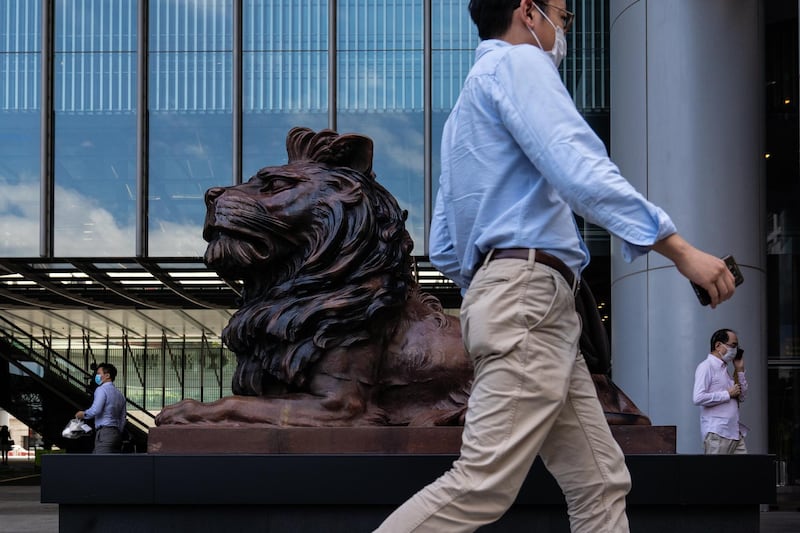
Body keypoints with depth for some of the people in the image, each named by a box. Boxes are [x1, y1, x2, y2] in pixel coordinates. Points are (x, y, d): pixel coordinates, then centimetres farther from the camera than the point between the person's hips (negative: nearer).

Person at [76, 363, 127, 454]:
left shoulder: (102, 389, -5)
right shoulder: (119, 394, 20)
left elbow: (95, 410, -18)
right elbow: (123, 418, 21)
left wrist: (83, 414, 0)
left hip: (104, 433, -8)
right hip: (117, 434, 8)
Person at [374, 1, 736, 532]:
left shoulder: (464, 113, 28)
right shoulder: (518, 62, -1)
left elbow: (444, 249, 26)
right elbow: (580, 172, -17)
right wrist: (682, 250, -19)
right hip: (529, 296, -11)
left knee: (601, 484, 4)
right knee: (483, 486, -16)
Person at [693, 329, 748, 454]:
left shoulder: (724, 369, 20)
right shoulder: (706, 367, -7)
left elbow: (741, 397, 24)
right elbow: (698, 398, -20)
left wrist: (739, 370, 16)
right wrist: (728, 394, -13)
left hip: (735, 433, 8)